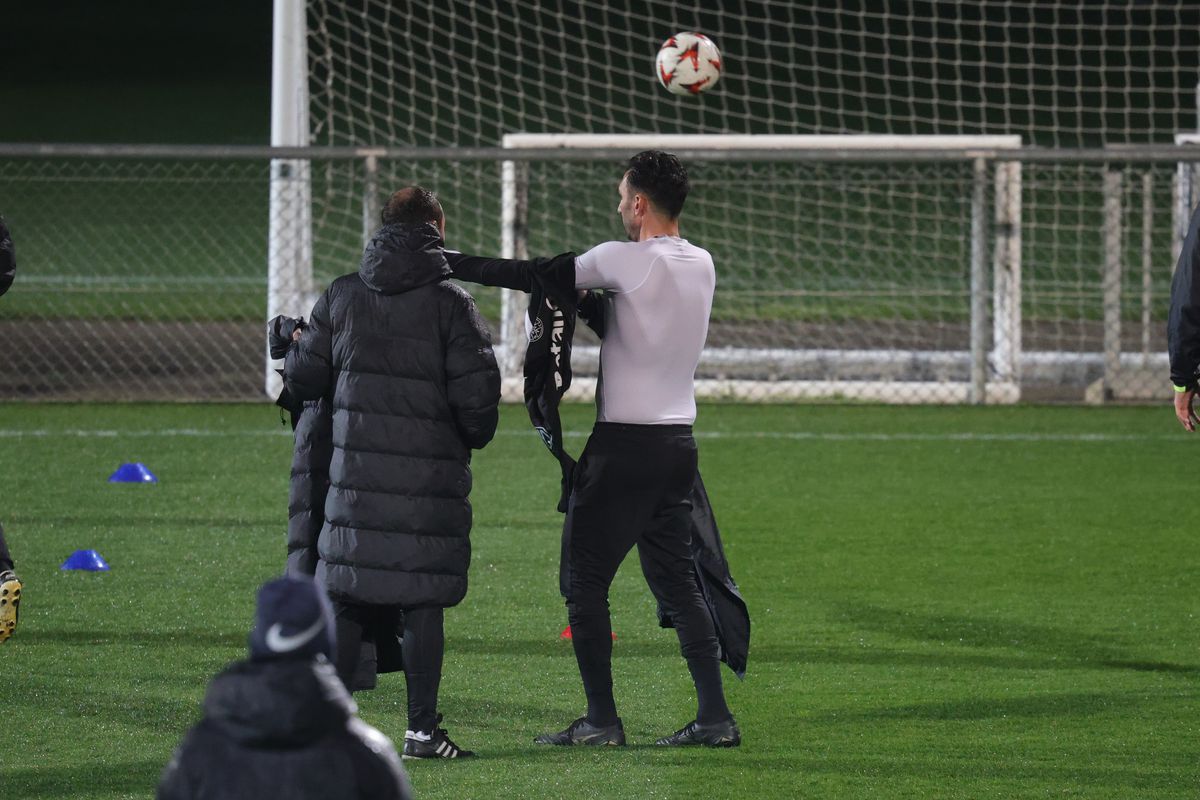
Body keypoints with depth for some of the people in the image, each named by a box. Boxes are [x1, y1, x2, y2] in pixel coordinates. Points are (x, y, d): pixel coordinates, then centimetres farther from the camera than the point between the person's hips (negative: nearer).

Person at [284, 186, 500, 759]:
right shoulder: (450, 303, -6)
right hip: (430, 475, -3)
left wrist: (295, 346, 30)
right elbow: (477, 391, -12)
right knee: (422, 602, 1)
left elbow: (301, 379, 8)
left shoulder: (342, 296, 4)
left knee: (346, 598, 8)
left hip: (356, 473, 3)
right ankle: (421, 728, 1)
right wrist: (473, 437, 9)